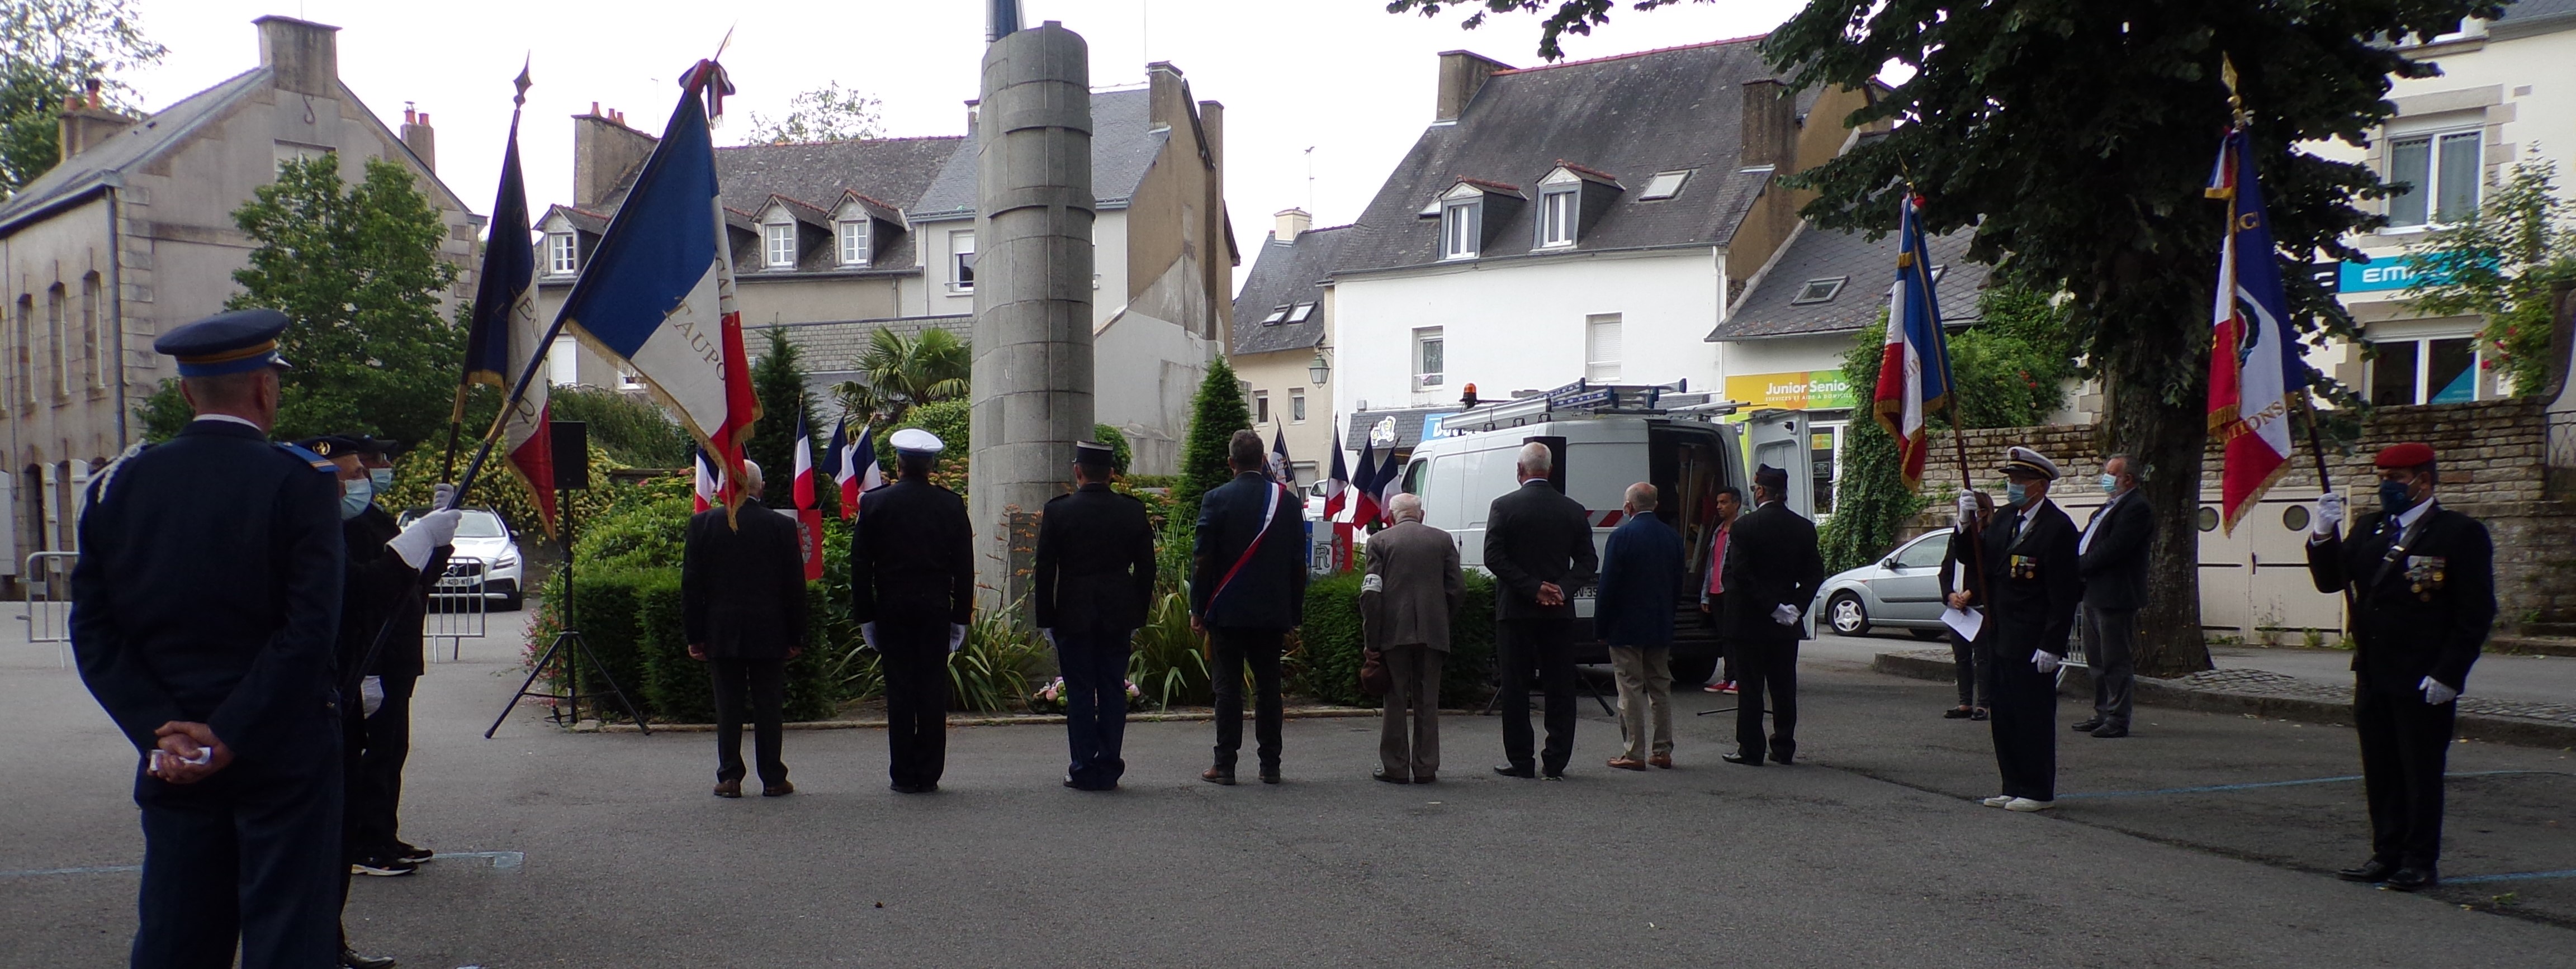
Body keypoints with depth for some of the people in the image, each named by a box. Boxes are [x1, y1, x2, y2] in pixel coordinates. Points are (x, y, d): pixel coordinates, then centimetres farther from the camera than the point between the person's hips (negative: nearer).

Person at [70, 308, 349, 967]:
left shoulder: (117, 486, 4)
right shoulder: (302, 481, -10)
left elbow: (93, 633, 1)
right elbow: (312, 629, -18)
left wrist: (160, 732, -4)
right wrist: (231, 735, -14)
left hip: (170, 761, 5)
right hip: (284, 758, -4)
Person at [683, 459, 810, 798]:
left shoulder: (703, 523, -1)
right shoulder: (782, 525, -3)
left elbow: (691, 585, 0)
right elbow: (795, 586, 0)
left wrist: (695, 636, 6)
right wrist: (795, 637, 7)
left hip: (722, 634, 0)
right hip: (770, 634, 0)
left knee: (728, 707, 6)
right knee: (768, 707, 5)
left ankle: (729, 777, 8)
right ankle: (773, 779, 8)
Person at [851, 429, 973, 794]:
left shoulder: (875, 503, -2)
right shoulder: (951, 505, 1)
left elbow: (861, 565, -1)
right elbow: (964, 567, 3)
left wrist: (864, 615, 5)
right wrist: (961, 617, 8)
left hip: (892, 609, -1)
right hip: (937, 610, 1)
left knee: (899, 691, 3)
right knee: (933, 690, 4)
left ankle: (904, 775, 5)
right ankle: (928, 774, 6)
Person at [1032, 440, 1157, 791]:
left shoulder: (1058, 511, -6)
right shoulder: (1133, 511, 1)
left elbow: (1045, 571, -4)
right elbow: (1146, 569, 4)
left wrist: (1045, 619, 2)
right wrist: (1138, 616, 11)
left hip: (1074, 616, -2)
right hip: (1118, 616, 2)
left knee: (1079, 693, 4)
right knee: (1113, 690, 7)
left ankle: (1084, 769, 5)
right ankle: (1109, 769, 10)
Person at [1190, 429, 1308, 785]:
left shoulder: (1217, 499, -6)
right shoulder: (1288, 501, 2)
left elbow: (1202, 559, -6)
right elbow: (1298, 562, 6)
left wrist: (1198, 609, 1)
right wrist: (1294, 614, 12)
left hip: (1227, 610, -2)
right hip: (1272, 611, 2)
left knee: (1228, 686, 2)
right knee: (1268, 686, 8)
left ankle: (1225, 765, 3)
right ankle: (1270, 765, 10)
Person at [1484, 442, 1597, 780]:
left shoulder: (1504, 506, -5)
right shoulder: (1574, 510, 4)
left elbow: (1494, 558, -11)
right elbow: (1588, 561, 1)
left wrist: (1533, 588, -12)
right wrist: (1561, 589, -7)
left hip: (1515, 611, -2)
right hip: (1560, 612, 2)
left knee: (1515, 688, 4)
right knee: (1560, 688, 7)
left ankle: (1520, 761, 6)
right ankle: (1555, 763, 8)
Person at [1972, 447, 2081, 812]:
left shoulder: (2058, 528, -13)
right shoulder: (2004, 520, 11)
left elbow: (2064, 593, -15)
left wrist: (2052, 646, -18)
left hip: (2033, 643, -8)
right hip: (2002, 639, 8)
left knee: (2034, 716, 0)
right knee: (2004, 716, 12)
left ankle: (2039, 792, 9)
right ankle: (2014, 787, 22)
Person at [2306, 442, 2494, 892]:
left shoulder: (2461, 533, -7)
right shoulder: (2369, 528, 11)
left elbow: (2476, 614, -10)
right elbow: (2330, 581, 8)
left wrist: (2447, 674, -16)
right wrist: (2324, 535, -9)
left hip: (2425, 682, -6)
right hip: (2372, 676, 6)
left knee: (2422, 773, 3)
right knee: (2380, 771, 12)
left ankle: (2421, 862, 12)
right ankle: (2388, 854, 22)